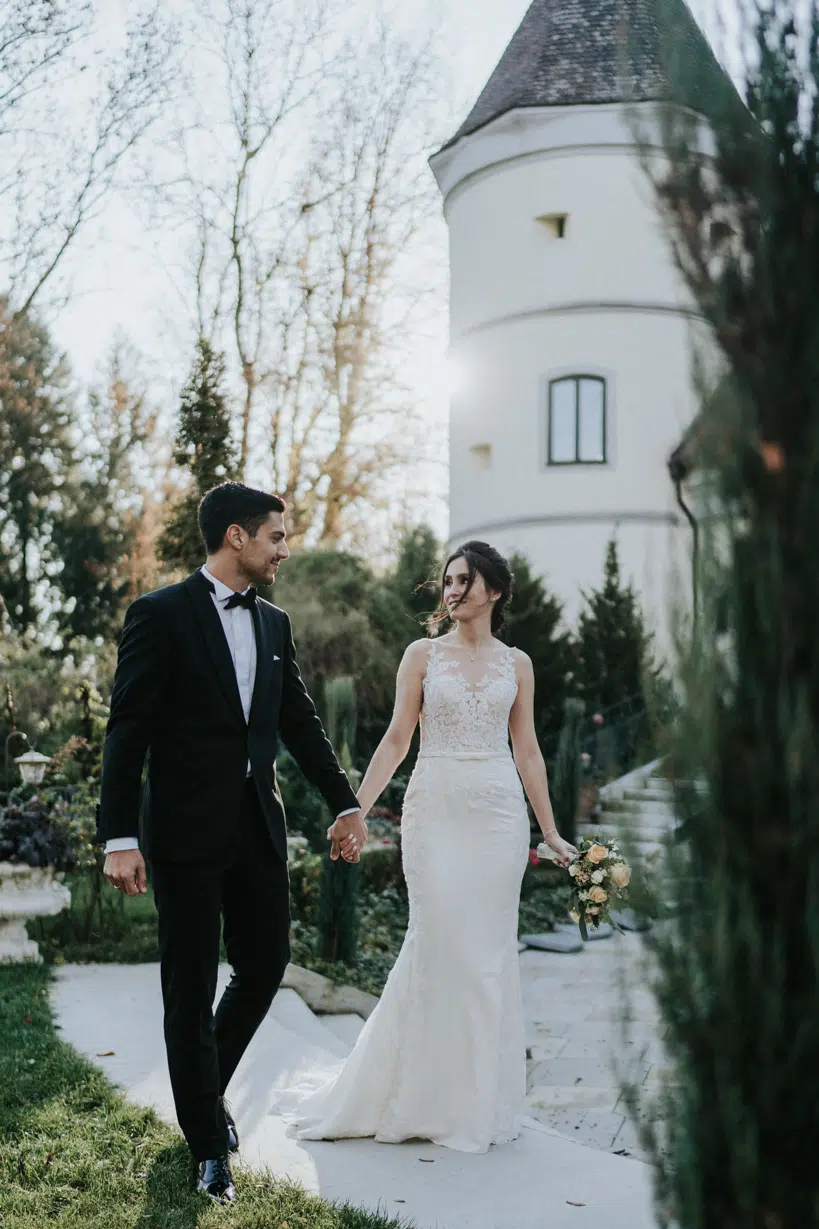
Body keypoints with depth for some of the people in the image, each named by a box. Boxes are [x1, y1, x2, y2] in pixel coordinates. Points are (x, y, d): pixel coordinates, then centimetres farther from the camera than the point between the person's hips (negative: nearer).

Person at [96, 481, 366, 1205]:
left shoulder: (274, 624, 10)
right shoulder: (160, 615, -9)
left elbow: (301, 722, 17)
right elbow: (128, 732, -11)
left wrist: (345, 804, 15)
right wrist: (120, 837, -16)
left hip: (259, 829, 6)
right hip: (187, 833, -6)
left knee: (266, 965, 11)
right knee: (193, 988, 5)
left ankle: (207, 1090, 37)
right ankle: (209, 1145, 20)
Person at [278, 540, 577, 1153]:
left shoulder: (517, 663, 10)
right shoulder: (423, 654, 6)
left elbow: (527, 751, 11)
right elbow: (397, 739, 3)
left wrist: (551, 832, 8)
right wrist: (355, 810, -5)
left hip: (499, 811, 1)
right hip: (435, 806, -1)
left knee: (490, 950, 3)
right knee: (438, 941, -4)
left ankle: (483, 1099, 16)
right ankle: (435, 1097, 11)